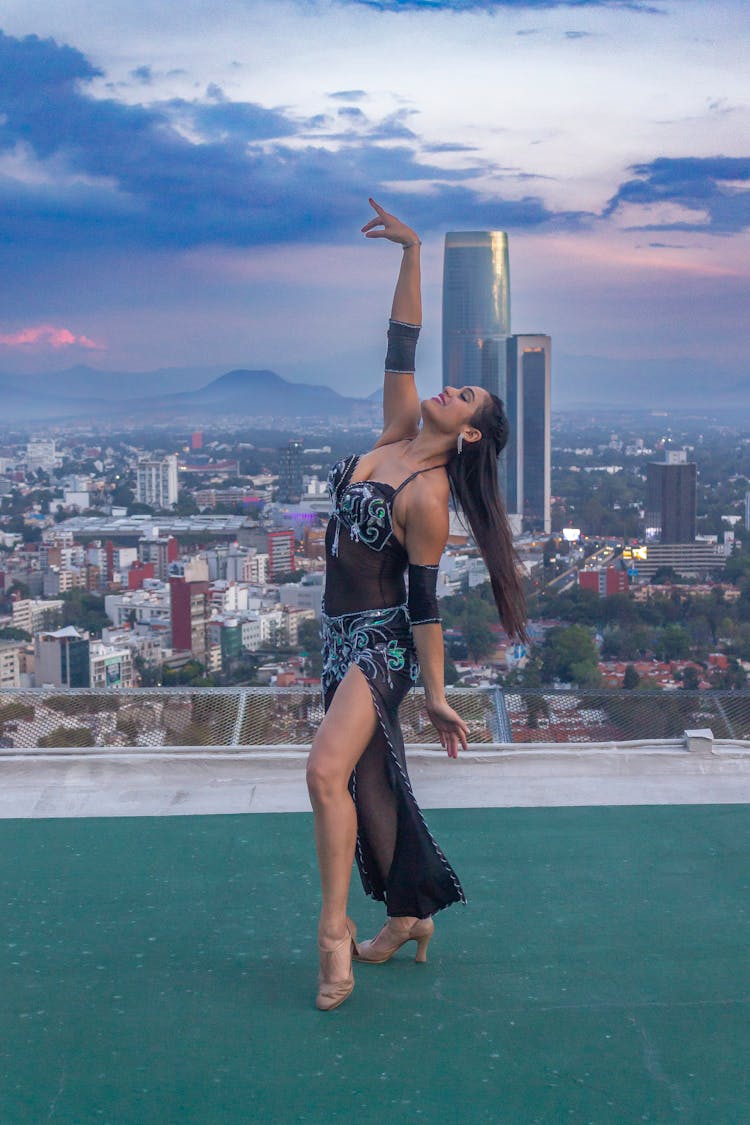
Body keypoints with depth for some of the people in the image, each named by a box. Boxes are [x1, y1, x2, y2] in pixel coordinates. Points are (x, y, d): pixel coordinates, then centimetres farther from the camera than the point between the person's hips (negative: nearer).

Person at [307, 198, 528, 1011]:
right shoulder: (395, 433, 4)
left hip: (382, 641, -8)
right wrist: (411, 253, -2)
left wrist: (437, 696, -12)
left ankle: (335, 927, -14)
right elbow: (400, 345, 4)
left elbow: (425, 602, -14)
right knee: (370, 782, 13)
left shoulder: (428, 497, -16)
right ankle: (410, 914, 25)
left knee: (328, 771, -23)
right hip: (342, 635, 8)